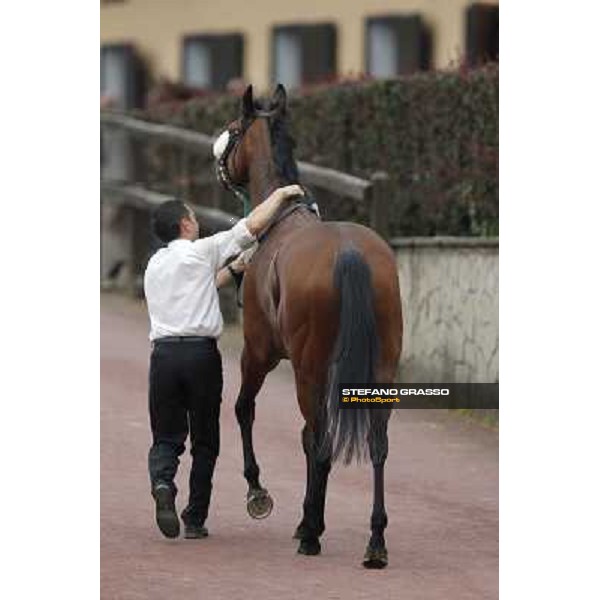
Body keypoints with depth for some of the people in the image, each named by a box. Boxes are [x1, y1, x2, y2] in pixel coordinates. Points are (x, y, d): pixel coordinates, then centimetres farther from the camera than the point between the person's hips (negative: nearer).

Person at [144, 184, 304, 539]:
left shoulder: (155, 265, 16)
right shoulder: (202, 251, -1)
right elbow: (254, 225, -3)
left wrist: (233, 269, 32)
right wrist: (281, 194, 9)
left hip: (163, 352, 4)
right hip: (201, 351, -4)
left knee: (166, 436, 8)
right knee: (205, 440, 7)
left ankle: (162, 481, -23)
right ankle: (195, 519, 7)